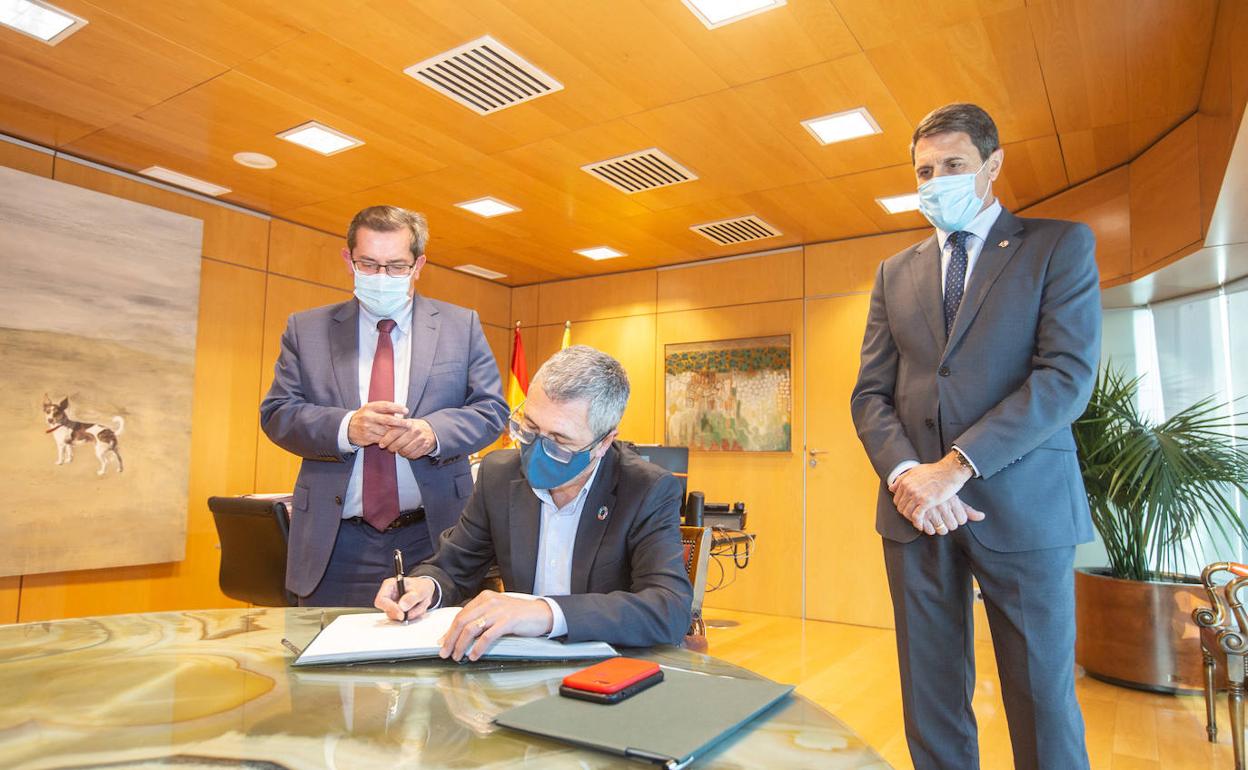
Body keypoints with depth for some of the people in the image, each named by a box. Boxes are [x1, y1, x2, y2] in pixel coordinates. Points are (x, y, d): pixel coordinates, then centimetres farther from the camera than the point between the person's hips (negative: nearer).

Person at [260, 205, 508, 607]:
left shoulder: (461, 325, 5)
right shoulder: (307, 328, 7)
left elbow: (491, 409, 2)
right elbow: (277, 414, 2)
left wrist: (434, 431, -19)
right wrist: (345, 428, -19)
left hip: (434, 536, 0)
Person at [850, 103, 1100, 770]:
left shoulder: (1060, 245, 4)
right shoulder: (895, 273, 15)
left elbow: (1068, 376, -9)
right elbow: (870, 394, 9)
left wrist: (956, 465, -17)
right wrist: (904, 473, -11)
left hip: (1021, 507, -3)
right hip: (915, 512, 4)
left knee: (1042, 700, 6)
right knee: (932, 703, 11)